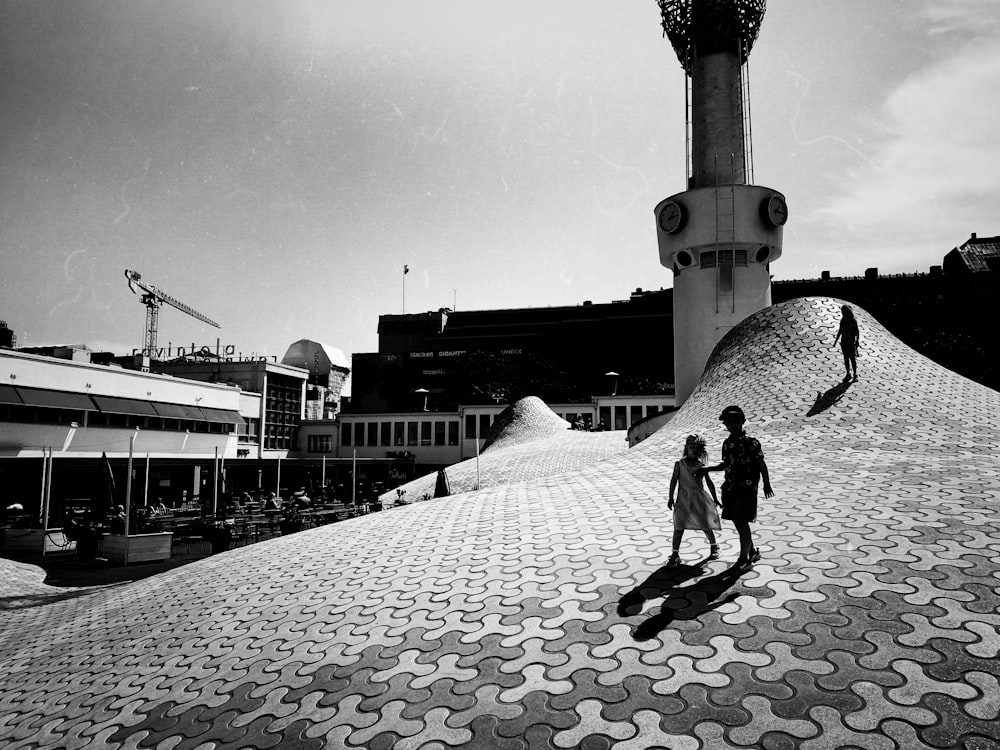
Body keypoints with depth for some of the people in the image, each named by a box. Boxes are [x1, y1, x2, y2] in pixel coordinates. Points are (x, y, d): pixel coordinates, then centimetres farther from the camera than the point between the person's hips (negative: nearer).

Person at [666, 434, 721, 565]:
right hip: (684, 498, -1)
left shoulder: (702, 466, 3)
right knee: (679, 526, -7)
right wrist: (671, 498, -4)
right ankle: (675, 554, -2)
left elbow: (709, 482, 11)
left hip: (700, 498, 1)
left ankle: (714, 547, 35)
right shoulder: (679, 464, -1)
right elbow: (674, 480, -1)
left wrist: (715, 498, 14)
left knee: (705, 525, 9)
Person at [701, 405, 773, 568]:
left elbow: (761, 464, -6)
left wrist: (766, 484, -11)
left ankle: (744, 557, 4)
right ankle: (752, 551, 32)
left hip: (747, 488, -6)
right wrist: (707, 469, 14)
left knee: (741, 521, -8)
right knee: (738, 522, 13)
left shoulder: (751, 443, -8)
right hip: (730, 488, 6)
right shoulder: (727, 443, 9)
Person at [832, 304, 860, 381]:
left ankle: (855, 375, 4)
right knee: (846, 358, 7)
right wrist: (836, 340, 15)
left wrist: (857, 341, -19)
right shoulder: (842, 320, 6)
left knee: (852, 359, -4)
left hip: (851, 342, -5)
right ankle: (848, 374, 13)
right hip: (844, 341, 5)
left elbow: (857, 332, -8)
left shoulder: (853, 321, -9)